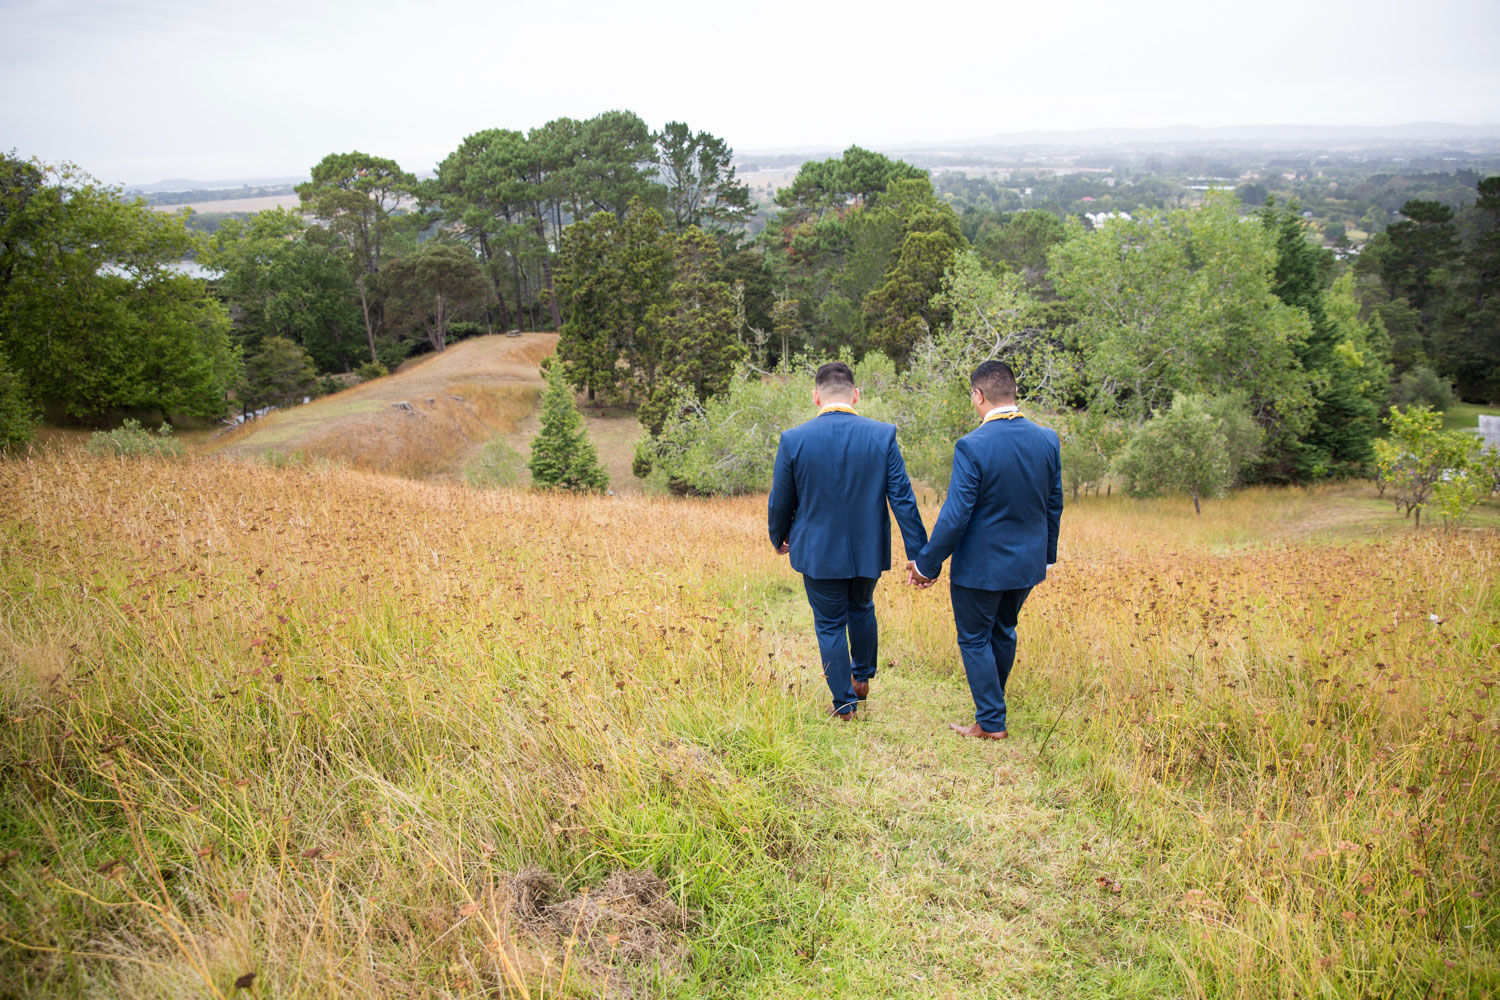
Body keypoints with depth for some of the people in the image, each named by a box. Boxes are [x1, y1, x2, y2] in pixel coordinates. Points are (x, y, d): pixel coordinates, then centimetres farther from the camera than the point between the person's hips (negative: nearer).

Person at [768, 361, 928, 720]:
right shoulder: (883, 435, -10)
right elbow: (903, 499, -9)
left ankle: (844, 704, 20)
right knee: (861, 610, 27)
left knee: (830, 626, 13)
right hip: (868, 550, 2)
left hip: (818, 553, -2)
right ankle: (862, 678, 42)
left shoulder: (793, 440, -12)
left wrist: (779, 538, 17)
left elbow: (780, 502, -2)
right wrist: (919, 554, -4)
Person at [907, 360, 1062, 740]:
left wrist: (927, 564, -10)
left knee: (975, 639, 10)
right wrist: (1047, 554, 21)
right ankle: (992, 700, 40)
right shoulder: (1047, 440, -3)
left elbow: (956, 515, -21)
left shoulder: (972, 446, -22)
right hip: (1028, 563, 6)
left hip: (981, 566, -6)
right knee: (1003, 632, 24)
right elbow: (1054, 506, 7)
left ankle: (990, 722, 16)